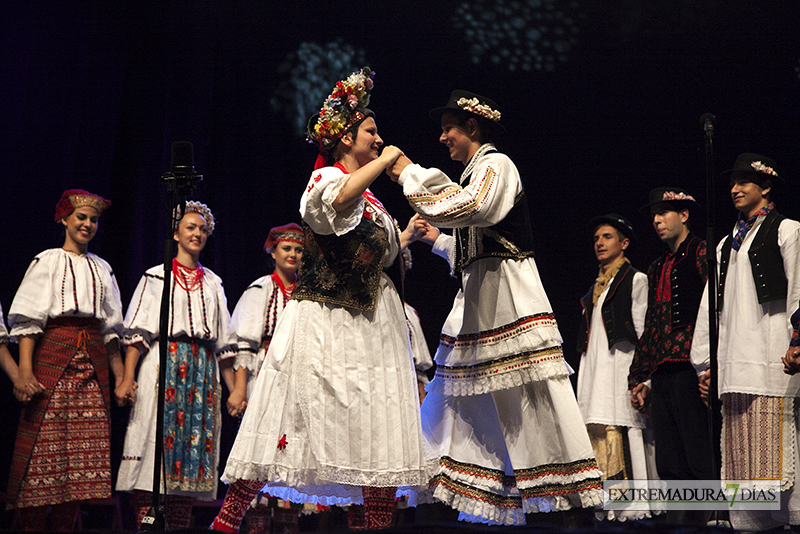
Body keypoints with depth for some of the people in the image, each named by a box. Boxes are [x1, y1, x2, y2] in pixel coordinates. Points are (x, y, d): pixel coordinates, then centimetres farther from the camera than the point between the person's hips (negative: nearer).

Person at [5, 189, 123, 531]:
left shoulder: (102, 269, 19)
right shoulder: (48, 261, 6)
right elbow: (28, 319, -3)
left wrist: (120, 375, 10)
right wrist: (25, 369, -15)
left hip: (93, 361, 4)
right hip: (53, 353, -4)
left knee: (85, 450, -3)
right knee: (45, 442, -10)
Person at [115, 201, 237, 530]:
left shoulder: (212, 283, 20)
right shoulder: (156, 277, 8)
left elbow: (224, 340, 19)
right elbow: (139, 330, -1)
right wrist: (127, 377, -12)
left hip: (203, 369, 4)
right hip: (164, 364, -4)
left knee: (195, 440, -3)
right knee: (156, 438, -13)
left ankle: (180, 526, -2)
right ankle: (144, 522, -14)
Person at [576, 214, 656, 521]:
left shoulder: (635, 280, 3)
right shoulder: (596, 288, 23)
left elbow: (642, 332, -3)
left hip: (621, 365, -6)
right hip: (593, 368, 6)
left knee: (619, 433, -15)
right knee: (597, 436, -3)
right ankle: (603, 507, -5)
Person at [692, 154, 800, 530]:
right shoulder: (727, 244, 25)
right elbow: (711, 304, 22)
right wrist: (706, 361, 15)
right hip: (733, 364, 6)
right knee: (740, 452, 1)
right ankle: (750, 523, 2)